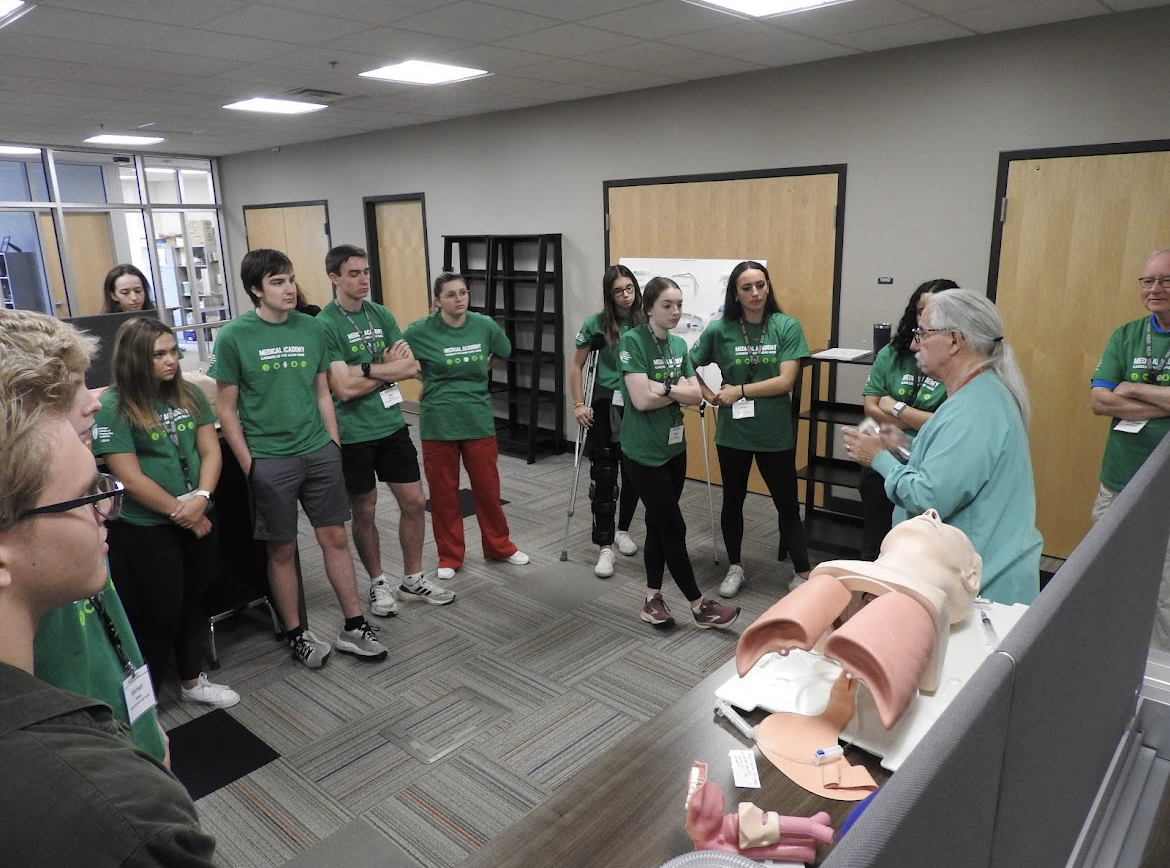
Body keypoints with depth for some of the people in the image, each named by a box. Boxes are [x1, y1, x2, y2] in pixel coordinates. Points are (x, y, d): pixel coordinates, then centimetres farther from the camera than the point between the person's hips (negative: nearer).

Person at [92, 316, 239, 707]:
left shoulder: (189, 395, 3)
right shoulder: (111, 408, -14)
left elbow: (211, 451, 1)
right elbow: (132, 479, -17)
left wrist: (201, 499, -15)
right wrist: (179, 512, -13)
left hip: (199, 519, 6)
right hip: (145, 529, -5)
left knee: (194, 601, 18)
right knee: (160, 613, 4)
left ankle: (192, 681, 37)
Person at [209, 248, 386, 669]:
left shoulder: (311, 329, 3)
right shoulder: (234, 337, -8)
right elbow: (226, 409, -4)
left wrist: (333, 444, 7)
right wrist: (248, 464, -7)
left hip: (319, 452, 4)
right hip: (269, 460, -3)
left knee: (335, 537, 8)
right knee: (282, 549, 8)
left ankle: (353, 627, 20)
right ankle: (296, 634, 25)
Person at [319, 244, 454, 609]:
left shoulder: (381, 315, 5)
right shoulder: (325, 325, -12)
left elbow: (411, 367, -3)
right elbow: (344, 388, -19)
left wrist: (366, 368, -14)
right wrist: (388, 367, -9)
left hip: (392, 425, 5)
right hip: (354, 434, -5)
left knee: (414, 502, 8)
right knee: (364, 511, 10)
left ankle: (412, 580, 25)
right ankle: (378, 583, 29)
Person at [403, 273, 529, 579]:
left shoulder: (484, 325, -2)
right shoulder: (421, 331, -10)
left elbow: (503, 352, 17)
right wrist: (430, 379, -2)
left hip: (479, 421, 2)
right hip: (438, 425, -2)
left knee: (488, 487, 12)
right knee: (444, 492, 9)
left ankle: (499, 546, 32)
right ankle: (449, 556, 26)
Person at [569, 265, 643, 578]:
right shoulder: (596, 323, -6)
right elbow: (576, 366, 0)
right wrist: (578, 405, -6)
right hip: (606, 406, -2)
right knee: (604, 477, -3)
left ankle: (623, 531, 33)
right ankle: (605, 547, 4)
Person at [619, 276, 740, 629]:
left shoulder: (679, 344, 7)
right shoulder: (632, 341, -14)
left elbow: (696, 395, 0)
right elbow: (641, 399, -22)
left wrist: (664, 387, -16)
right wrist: (678, 389, -10)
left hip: (674, 448, 7)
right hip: (644, 453, -7)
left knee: (658, 524, 13)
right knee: (674, 527, 0)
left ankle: (652, 600, 26)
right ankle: (700, 606, 13)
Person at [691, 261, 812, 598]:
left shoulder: (787, 327, -7)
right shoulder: (720, 329, -5)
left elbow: (785, 381, -14)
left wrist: (740, 391, -13)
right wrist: (711, 396, -5)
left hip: (776, 433, -1)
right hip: (732, 432, 2)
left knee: (788, 505, 8)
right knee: (732, 501, 15)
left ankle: (803, 574, 20)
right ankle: (735, 568, 33)